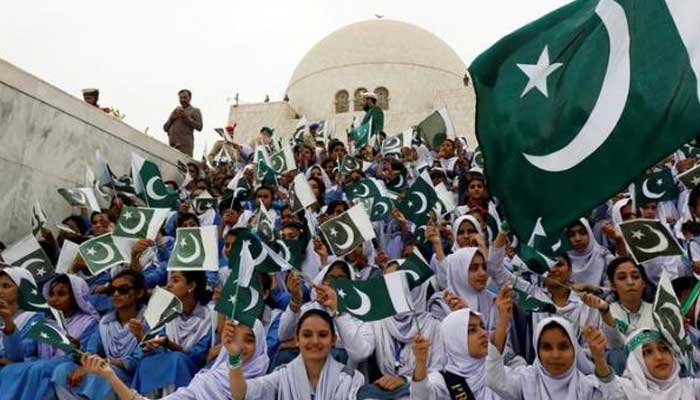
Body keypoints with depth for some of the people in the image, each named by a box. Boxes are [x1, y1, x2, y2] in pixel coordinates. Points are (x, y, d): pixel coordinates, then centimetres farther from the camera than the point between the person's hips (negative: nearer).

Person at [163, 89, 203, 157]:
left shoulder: (195, 111, 13)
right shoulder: (175, 111, 27)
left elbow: (199, 127, -3)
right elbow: (165, 128, 21)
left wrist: (186, 117, -7)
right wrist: (172, 118, 3)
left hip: (185, 144, -5)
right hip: (172, 144, 5)